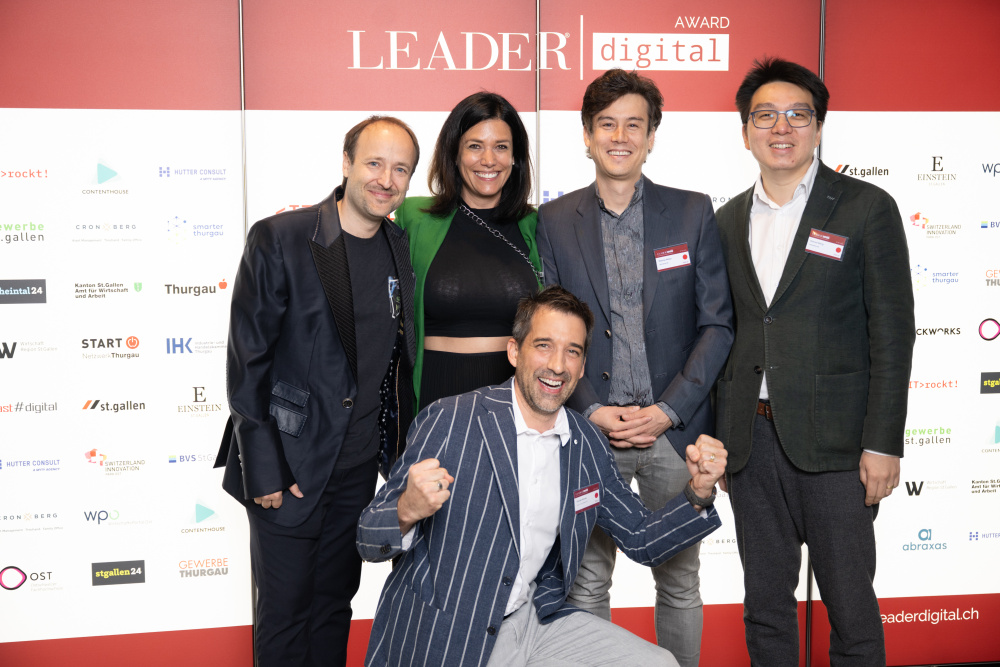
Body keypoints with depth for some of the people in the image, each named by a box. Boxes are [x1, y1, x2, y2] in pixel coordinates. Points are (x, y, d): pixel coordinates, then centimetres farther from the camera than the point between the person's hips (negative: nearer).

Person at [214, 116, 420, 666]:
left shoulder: (402, 249, 3)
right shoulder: (278, 240, -12)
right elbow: (247, 361, -12)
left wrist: (403, 453, 8)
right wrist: (262, 469, -14)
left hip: (360, 465, 5)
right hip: (288, 463, -4)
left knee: (335, 604, 18)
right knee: (285, 610, 8)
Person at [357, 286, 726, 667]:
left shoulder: (588, 446, 3)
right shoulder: (449, 422, -14)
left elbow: (642, 541, 12)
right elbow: (369, 543, -13)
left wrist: (698, 493, -6)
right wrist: (408, 510, -36)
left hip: (537, 619, 5)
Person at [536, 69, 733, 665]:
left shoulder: (693, 213, 3)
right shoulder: (555, 221, 4)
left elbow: (717, 324, 0)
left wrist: (667, 411, -9)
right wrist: (593, 411, -8)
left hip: (674, 428, 0)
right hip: (590, 429, 0)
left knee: (680, 581, 11)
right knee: (587, 582, 9)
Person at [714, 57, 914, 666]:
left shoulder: (867, 209, -2)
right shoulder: (729, 221, 11)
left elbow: (892, 334, -5)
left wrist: (883, 443, -10)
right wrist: (716, 435, 10)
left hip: (833, 442, -4)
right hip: (752, 439, 4)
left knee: (851, 608, 5)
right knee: (765, 605, 14)